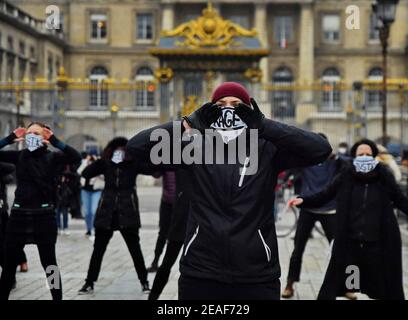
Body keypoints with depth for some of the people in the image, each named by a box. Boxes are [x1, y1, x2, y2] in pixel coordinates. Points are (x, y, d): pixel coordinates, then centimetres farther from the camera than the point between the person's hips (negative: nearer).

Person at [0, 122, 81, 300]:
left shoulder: (52, 157, -1)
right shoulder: (19, 156, 6)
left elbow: (76, 157, -16)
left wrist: (55, 141, -22)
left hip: (44, 215, -3)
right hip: (19, 214, 3)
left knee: (49, 264, 6)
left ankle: (58, 298, 13)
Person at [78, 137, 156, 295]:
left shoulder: (134, 163, -3)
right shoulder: (105, 163, 3)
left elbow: (152, 168, -14)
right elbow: (85, 174, -3)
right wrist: (98, 162, -12)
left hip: (127, 213, -2)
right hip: (107, 212, 2)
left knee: (135, 249, 5)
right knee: (98, 249, 8)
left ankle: (144, 282, 18)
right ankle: (89, 283, 17)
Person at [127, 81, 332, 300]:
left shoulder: (267, 149, 1)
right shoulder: (195, 147, 4)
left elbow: (321, 149, -12)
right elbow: (136, 146, -5)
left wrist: (263, 125, -17)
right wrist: (190, 124, -15)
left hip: (257, 276, 0)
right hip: (199, 274, 1)